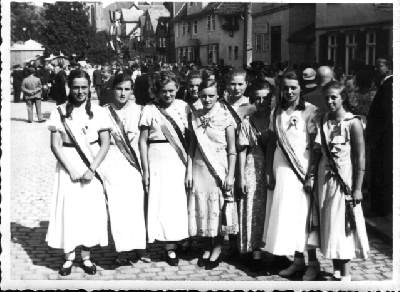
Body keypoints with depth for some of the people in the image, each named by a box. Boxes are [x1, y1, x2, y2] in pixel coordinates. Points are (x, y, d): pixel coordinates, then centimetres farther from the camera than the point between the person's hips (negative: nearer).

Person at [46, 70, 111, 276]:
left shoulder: (98, 112, 1)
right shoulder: (60, 112, 0)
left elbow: (105, 143, -2)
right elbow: (55, 145, -4)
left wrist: (92, 169, -12)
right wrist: (71, 170, -12)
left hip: (91, 168, 0)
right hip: (68, 168, 0)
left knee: (91, 211, 3)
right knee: (68, 210, 1)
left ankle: (86, 256, 16)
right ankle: (69, 257, 15)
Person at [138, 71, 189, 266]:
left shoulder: (183, 107, 5)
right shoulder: (150, 110, -2)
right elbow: (143, 141, -1)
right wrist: (145, 170, -5)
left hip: (180, 158, 2)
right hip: (158, 159, -2)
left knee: (179, 200, 4)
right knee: (163, 201, -1)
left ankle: (178, 241, 18)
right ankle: (170, 248, 6)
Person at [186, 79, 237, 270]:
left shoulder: (225, 117, -5)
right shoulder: (195, 117, 5)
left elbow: (232, 149, -5)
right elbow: (192, 147, 7)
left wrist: (230, 175, -10)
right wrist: (189, 171, 1)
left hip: (219, 168, -3)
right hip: (199, 168, 3)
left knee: (218, 207, 3)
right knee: (202, 208, 6)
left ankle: (217, 248, 17)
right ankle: (208, 247, 20)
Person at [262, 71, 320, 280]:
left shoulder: (309, 111, -5)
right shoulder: (276, 113, 10)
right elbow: (272, 144, 11)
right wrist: (269, 172, 5)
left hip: (302, 168, -5)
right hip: (280, 169, 5)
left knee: (304, 214, -2)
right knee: (284, 215, 5)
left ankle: (313, 262, 8)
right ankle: (298, 260, 16)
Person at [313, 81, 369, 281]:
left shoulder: (352, 122, -11)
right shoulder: (323, 121, 5)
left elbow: (360, 158, -11)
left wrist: (357, 188, -13)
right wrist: (313, 168, -2)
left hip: (344, 179, -5)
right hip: (325, 178, 5)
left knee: (343, 224, -1)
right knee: (328, 224, 9)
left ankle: (345, 274, 9)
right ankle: (336, 269, 21)